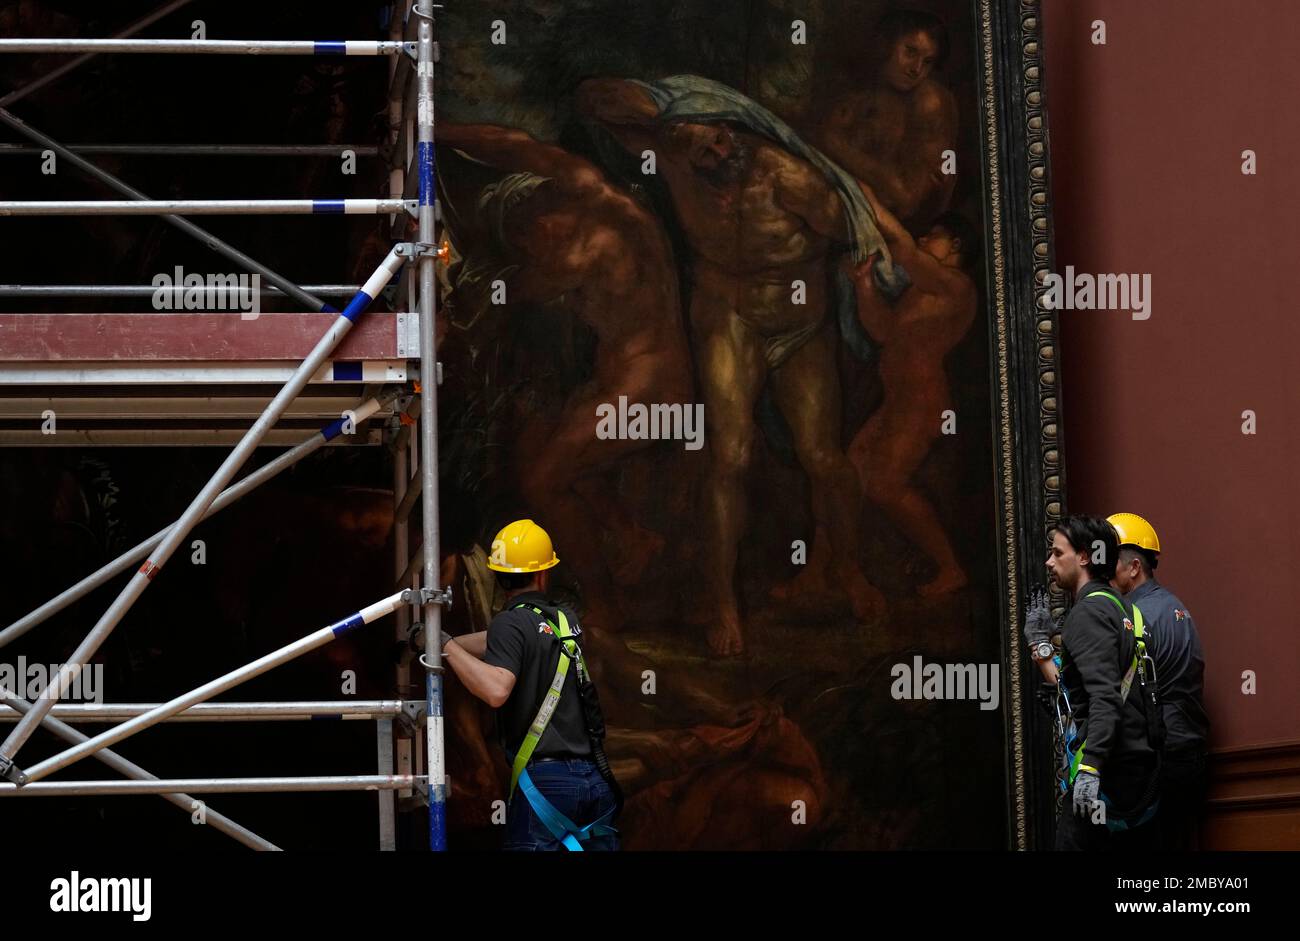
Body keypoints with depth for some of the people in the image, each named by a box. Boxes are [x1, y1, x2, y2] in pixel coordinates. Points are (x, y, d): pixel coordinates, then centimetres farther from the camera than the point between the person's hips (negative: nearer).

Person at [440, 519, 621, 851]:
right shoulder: (567, 621, 11)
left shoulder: (511, 623, -9)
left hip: (544, 779, -6)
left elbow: (497, 690, -25)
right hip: (596, 779, 6)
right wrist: (438, 642, 19)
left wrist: (446, 645, -16)